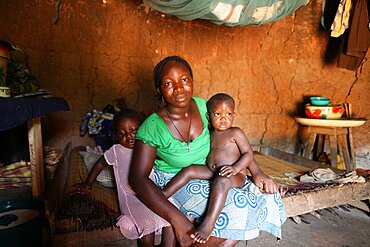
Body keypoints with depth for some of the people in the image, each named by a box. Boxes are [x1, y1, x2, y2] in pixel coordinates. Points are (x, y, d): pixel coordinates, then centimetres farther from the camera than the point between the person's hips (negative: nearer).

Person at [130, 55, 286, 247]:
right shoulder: (152, 127, -22)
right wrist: (176, 218, -33)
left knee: (259, 197, -7)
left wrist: (256, 171, -8)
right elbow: (138, 178, -24)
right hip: (173, 183, -5)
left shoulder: (202, 106, -9)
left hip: (207, 176, 6)